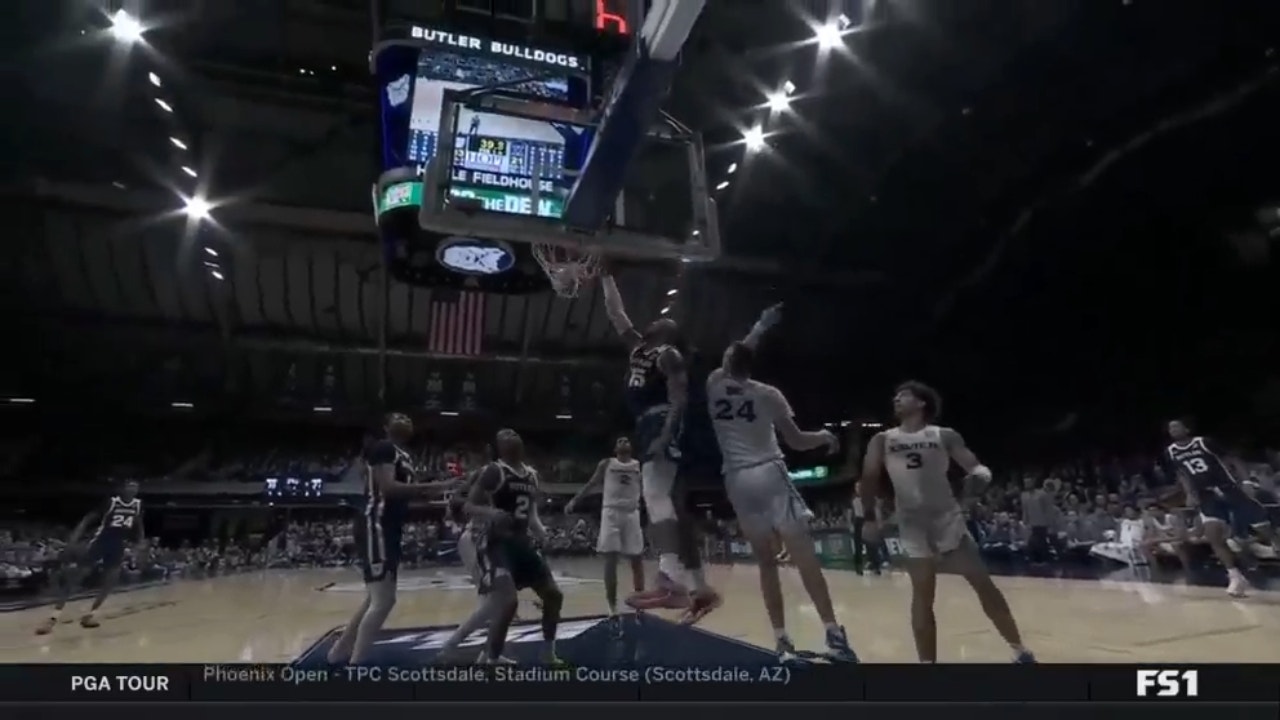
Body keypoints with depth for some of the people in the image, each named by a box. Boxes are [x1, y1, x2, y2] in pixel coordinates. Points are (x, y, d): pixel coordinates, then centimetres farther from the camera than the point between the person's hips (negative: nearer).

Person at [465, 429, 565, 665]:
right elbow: (469, 507, -14)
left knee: (553, 595, 9)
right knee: (508, 600, -25)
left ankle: (548, 654, 27)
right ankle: (491, 659, -7)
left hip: (521, 540, 8)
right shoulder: (493, 471, -11)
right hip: (494, 542, -8)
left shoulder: (531, 475, 11)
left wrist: (540, 531, 1)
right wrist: (492, 514, -33)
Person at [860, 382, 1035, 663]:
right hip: (911, 525, 0)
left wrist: (980, 473, -26)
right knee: (922, 594, -2)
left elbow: (974, 465, -2)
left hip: (947, 517, 0)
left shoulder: (945, 436, 4)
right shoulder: (882, 440, 7)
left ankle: (1020, 651, 18)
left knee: (982, 583, 3)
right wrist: (869, 517, -7)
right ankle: (927, 661, 6)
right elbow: (870, 478, 3)